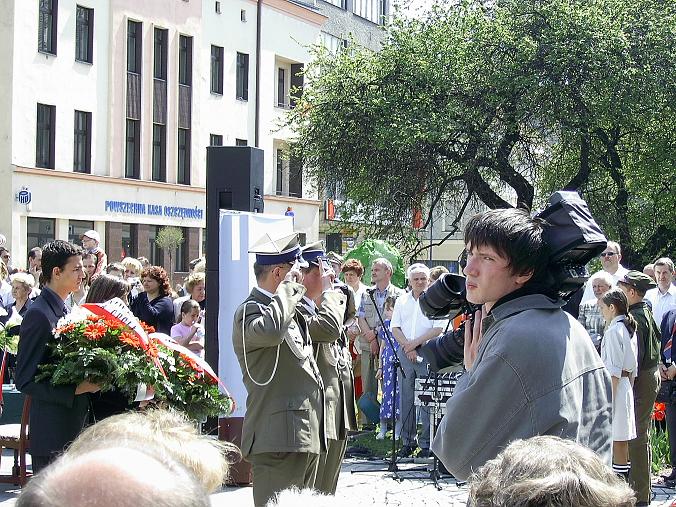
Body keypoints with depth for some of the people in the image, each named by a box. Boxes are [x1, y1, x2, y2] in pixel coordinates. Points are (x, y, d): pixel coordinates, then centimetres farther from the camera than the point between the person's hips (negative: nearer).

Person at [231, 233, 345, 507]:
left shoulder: (292, 310, 20)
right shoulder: (249, 311, -11)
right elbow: (270, 330, -34)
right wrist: (287, 289, -20)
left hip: (305, 435, 10)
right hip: (277, 440, -10)